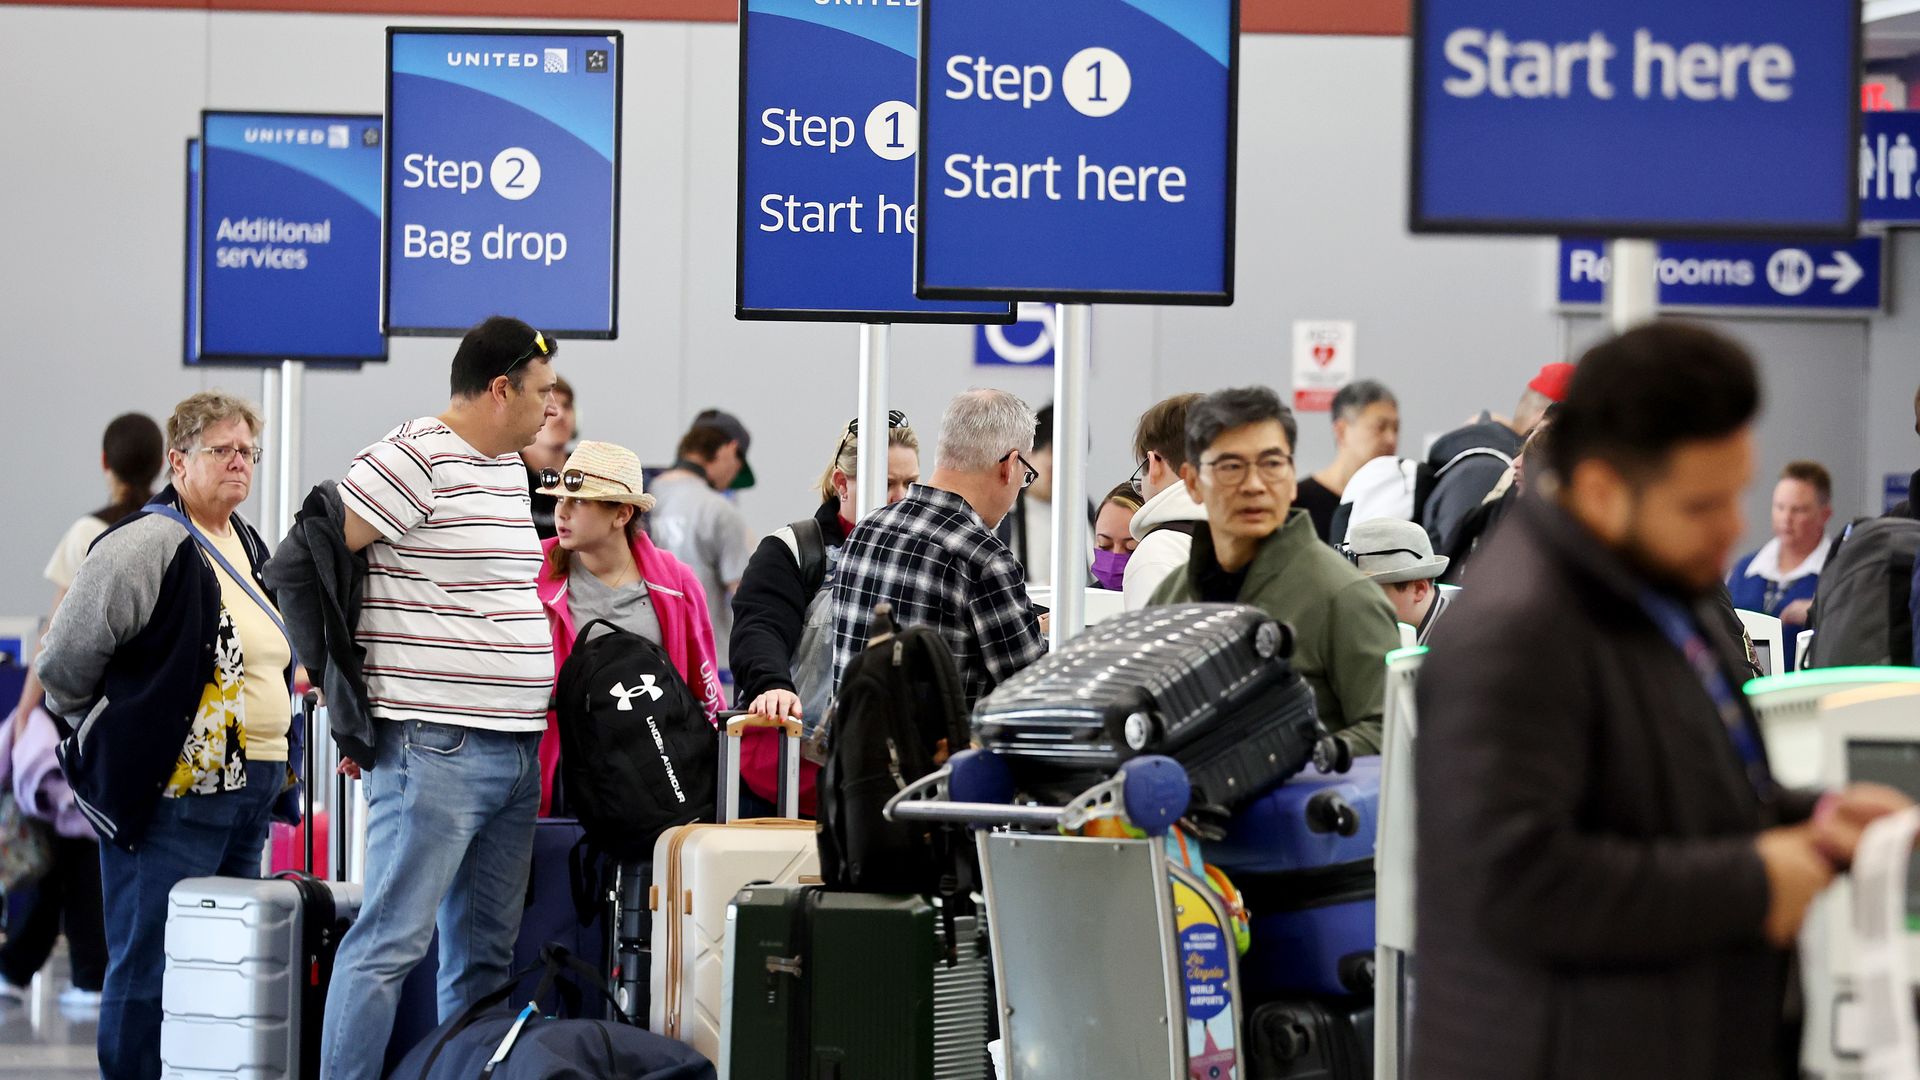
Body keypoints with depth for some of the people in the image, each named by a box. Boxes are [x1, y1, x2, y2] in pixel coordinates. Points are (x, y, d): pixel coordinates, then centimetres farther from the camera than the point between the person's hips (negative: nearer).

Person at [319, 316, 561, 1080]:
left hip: (516, 749, 9)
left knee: (486, 951, 11)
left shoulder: (508, 465, 17)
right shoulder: (415, 460, -11)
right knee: (393, 940, -10)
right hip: (435, 749, -9)